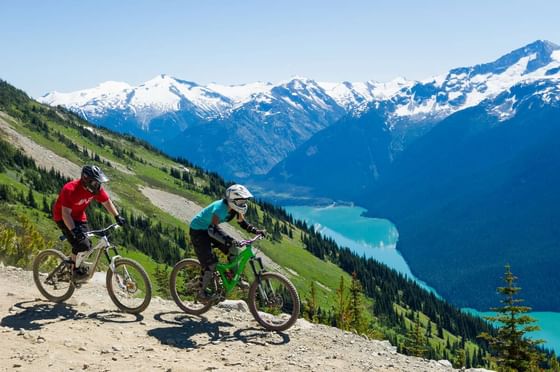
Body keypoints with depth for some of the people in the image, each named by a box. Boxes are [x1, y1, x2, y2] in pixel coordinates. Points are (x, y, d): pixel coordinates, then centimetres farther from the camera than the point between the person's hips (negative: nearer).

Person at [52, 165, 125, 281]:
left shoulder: (96, 188, -15)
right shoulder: (70, 190, -34)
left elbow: (107, 202, -3)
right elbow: (66, 213, -37)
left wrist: (117, 216, -14)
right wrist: (74, 230, -48)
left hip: (79, 216, 7)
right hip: (63, 218, -7)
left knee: (88, 245, -1)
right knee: (80, 244, -20)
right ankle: (75, 271, -3)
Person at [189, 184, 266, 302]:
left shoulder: (234, 208, -11)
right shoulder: (220, 208, -35)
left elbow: (243, 223, 2)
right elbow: (213, 229, -45)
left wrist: (256, 231, -15)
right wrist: (229, 240, -57)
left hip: (210, 229, 8)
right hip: (198, 230, -8)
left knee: (233, 249, -5)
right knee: (210, 263, -13)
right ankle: (202, 292, 4)